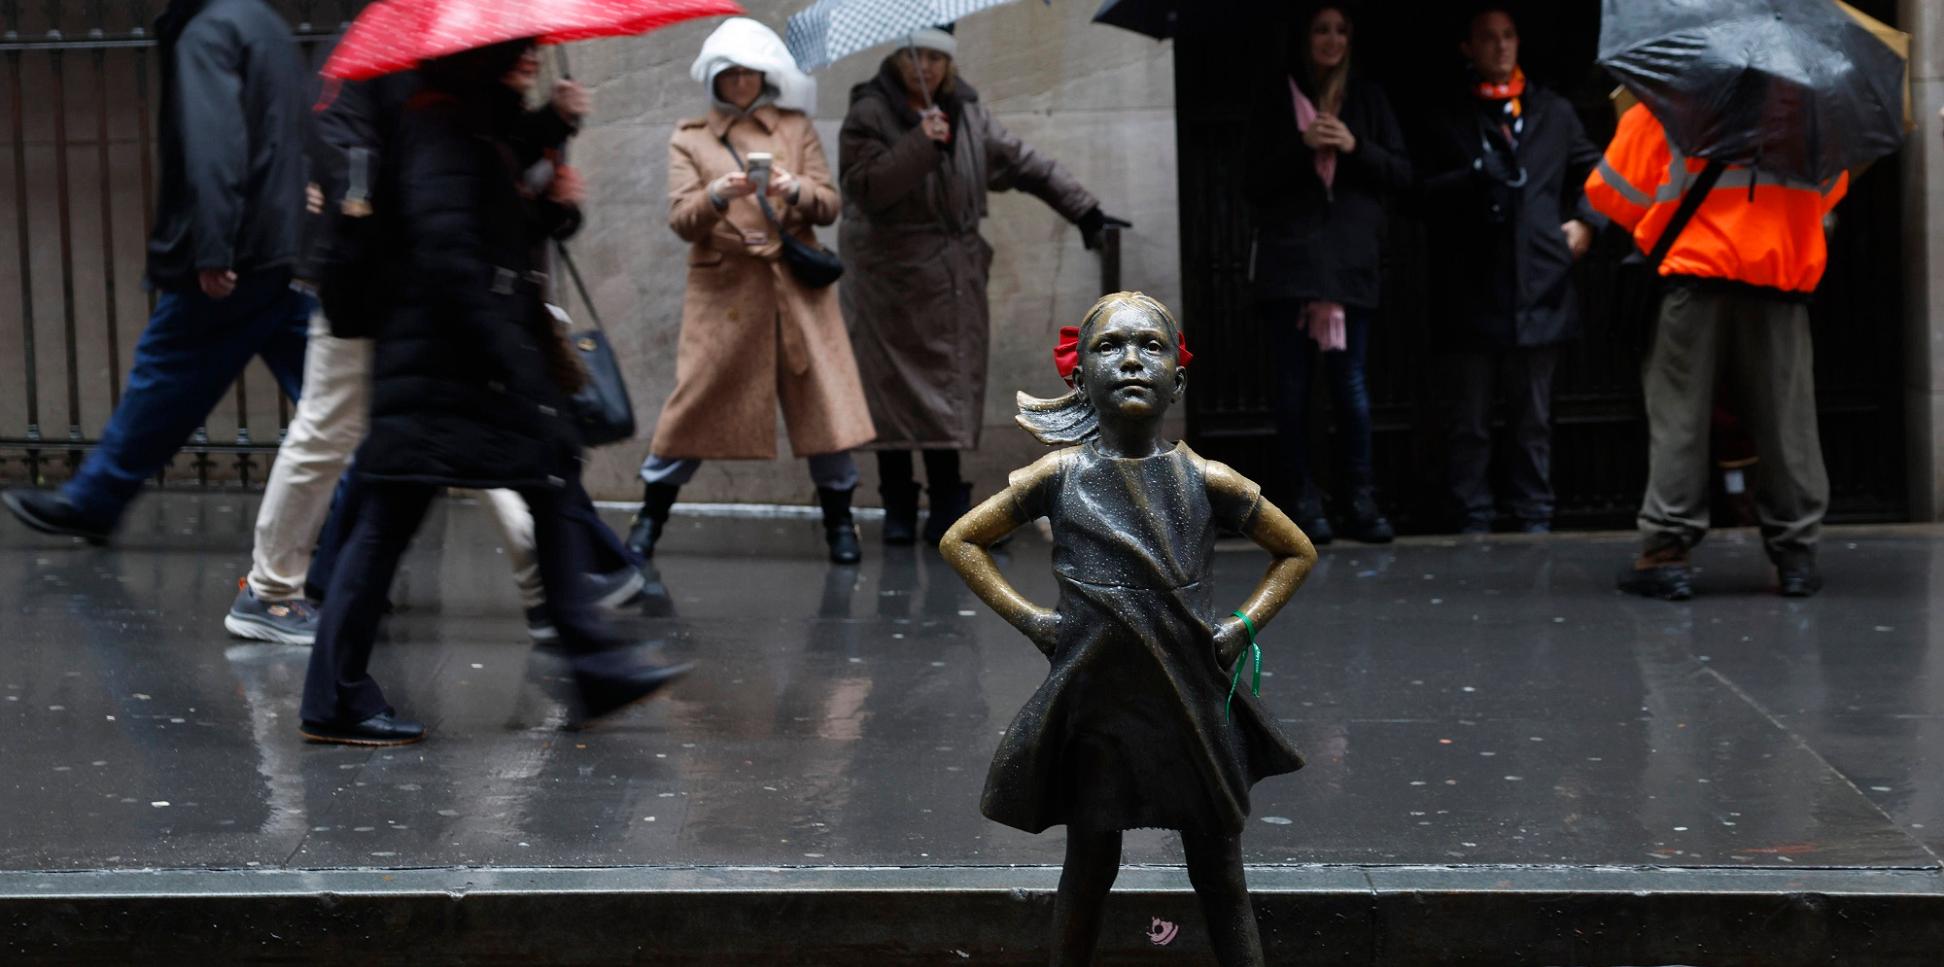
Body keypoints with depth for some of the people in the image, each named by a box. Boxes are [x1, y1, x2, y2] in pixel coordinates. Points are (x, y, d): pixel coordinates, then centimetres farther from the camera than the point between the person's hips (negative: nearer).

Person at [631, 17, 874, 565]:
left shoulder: (796, 127, 11)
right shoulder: (689, 139, 8)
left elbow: (829, 206, 5)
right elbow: (681, 221, -2)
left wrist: (797, 190, -16)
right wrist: (716, 196, -23)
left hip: (796, 287, 1)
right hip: (724, 289, -1)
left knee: (825, 398, -3)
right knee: (697, 400, -1)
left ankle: (839, 521, 11)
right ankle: (651, 516, 14)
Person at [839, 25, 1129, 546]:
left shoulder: (968, 115, 10)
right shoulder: (870, 115, -5)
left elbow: (1025, 164, 14)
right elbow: (866, 186, -18)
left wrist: (1084, 210, 11)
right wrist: (920, 144, -26)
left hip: (954, 280, 4)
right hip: (892, 282, -4)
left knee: (952, 389, 2)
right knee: (896, 395, -2)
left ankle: (948, 511, 7)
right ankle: (898, 509, 8)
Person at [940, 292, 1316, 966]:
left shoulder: (1206, 481, -3)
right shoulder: (1061, 475, -4)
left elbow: (1297, 552, 11)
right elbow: (960, 541, 7)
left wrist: (1244, 626, -1)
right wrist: (1029, 619, -2)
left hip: (1196, 700, 1)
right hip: (1097, 701, 0)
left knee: (1221, 878, 9)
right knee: (1089, 869, 12)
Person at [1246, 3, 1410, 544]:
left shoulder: (1368, 100, 13)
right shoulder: (1276, 103, 10)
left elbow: (1402, 174, 9)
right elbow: (1257, 182, 4)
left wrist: (1356, 147, -8)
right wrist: (1303, 145, -10)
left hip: (1351, 258, 1)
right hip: (1289, 260, -1)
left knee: (1350, 380, -3)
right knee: (1294, 383, -3)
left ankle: (1360, 500, 1)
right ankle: (1304, 500, 1)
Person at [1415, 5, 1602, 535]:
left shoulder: (1553, 113, 14)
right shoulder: (1447, 121, 10)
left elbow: (1594, 170, 22)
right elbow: (1425, 193, 2)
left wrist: (1585, 221, 8)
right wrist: (1474, 176, -12)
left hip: (1537, 287, 1)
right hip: (1471, 292, -1)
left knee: (1534, 419, 6)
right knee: (1471, 421, 1)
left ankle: (1534, 519, 12)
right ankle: (1473, 521, 7)